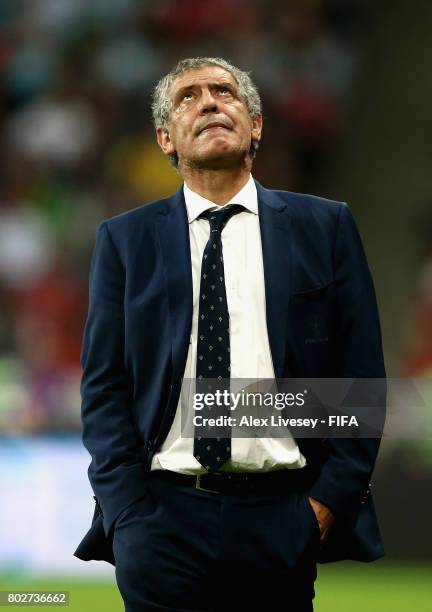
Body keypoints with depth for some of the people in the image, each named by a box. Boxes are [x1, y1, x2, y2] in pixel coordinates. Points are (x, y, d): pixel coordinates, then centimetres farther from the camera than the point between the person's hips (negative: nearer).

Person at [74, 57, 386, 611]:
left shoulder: (324, 227, 8)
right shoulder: (125, 239, 9)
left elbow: (361, 373, 6)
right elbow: (103, 384, 6)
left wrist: (331, 500, -3)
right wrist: (126, 513, -4)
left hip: (285, 521, 0)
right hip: (163, 518, 0)